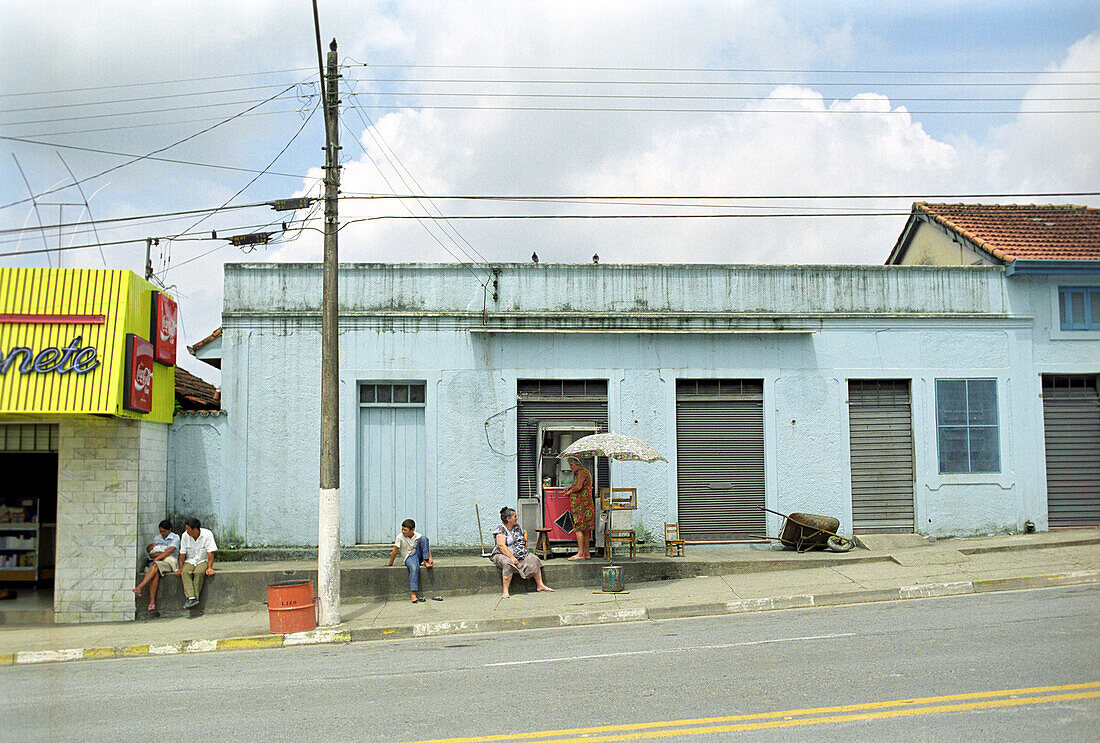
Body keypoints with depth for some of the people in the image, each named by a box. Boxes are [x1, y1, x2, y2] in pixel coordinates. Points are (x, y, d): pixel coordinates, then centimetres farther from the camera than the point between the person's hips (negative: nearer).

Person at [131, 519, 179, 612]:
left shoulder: (175, 537, 6)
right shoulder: (157, 538, 23)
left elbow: (169, 551, -10)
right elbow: (151, 554, 14)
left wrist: (157, 558, -18)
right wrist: (156, 554, -7)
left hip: (169, 562, -4)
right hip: (157, 562, 4)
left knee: (156, 565, -36)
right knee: (155, 574, -32)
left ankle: (139, 587, -49)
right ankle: (152, 602, -44)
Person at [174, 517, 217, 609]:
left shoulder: (207, 534, -11)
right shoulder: (185, 536, -2)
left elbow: (210, 553, -12)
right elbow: (182, 554, 2)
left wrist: (209, 567, -20)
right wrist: (180, 568, -7)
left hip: (203, 561, -2)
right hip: (189, 561, 3)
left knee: (199, 572, -34)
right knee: (185, 572, -29)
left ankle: (195, 597, -32)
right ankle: (191, 598, -40)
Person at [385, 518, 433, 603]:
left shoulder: (418, 536, -5)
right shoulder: (400, 537, -11)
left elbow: (426, 547, 3)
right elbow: (395, 550, -7)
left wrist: (430, 557, -9)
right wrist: (390, 562, -2)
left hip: (418, 555, 3)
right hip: (409, 557, -2)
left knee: (423, 538, -19)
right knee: (414, 568, -39)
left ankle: (425, 561, -21)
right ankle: (413, 594, -44)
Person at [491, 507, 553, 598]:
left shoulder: (517, 527, 11)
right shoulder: (501, 529, -11)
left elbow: (525, 533, 33)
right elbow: (501, 545, -23)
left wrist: (525, 544, 16)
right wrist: (512, 557, -30)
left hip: (520, 554, 7)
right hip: (503, 555, -7)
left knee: (534, 560, -9)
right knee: (508, 564, -37)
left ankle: (540, 585, -4)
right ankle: (505, 592, -37)